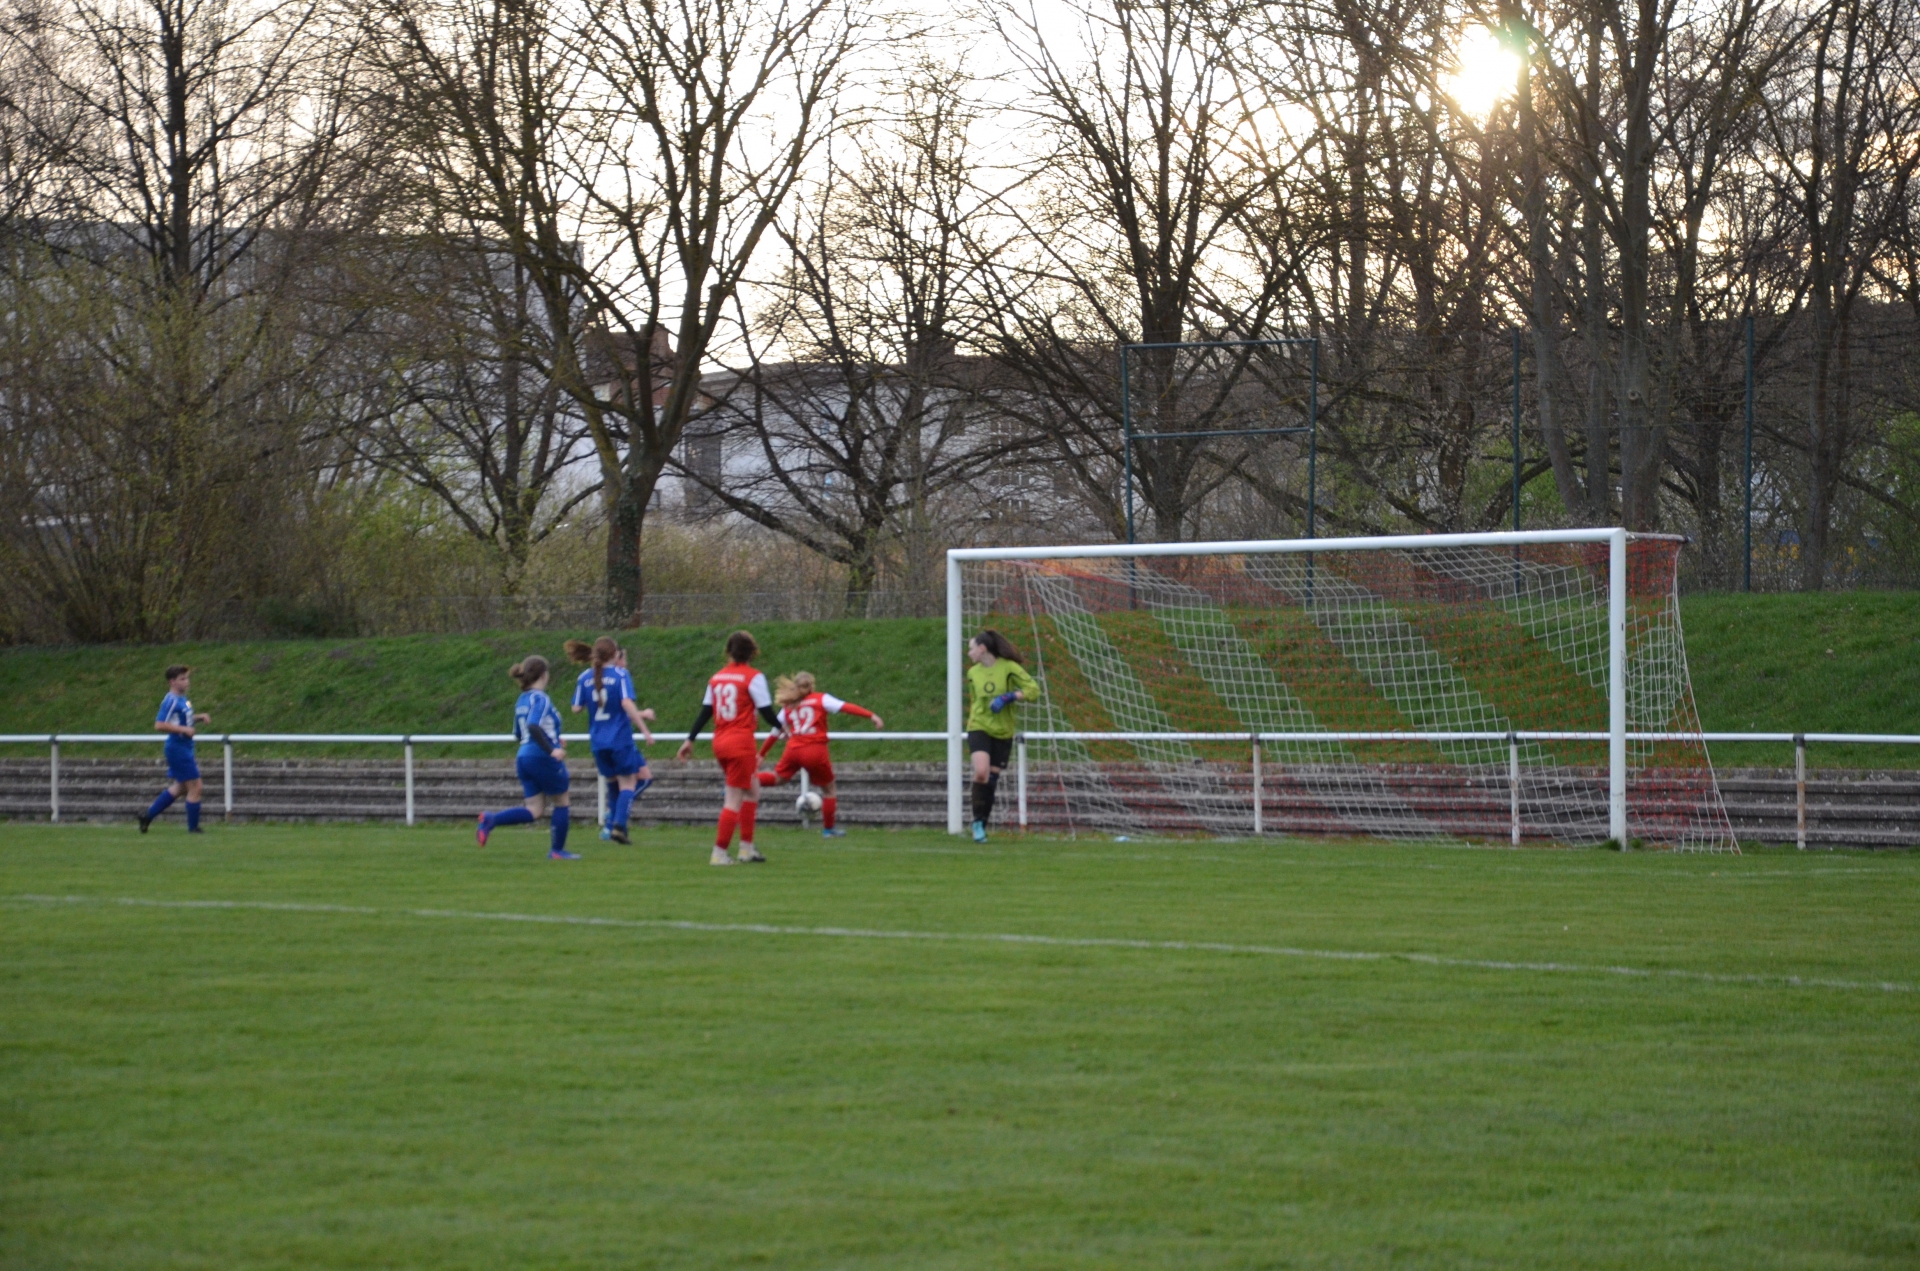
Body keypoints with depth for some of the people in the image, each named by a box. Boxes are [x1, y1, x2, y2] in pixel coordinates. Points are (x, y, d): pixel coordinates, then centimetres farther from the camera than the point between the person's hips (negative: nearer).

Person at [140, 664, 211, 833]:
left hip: (184, 748, 10)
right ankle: (193, 827, 6)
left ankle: (148, 816, 24)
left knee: (178, 788, 17)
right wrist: (183, 729, -23)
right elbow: (159, 725, -23)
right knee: (195, 787, -4)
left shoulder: (182, 699, 11)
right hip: (178, 748, -10)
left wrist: (200, 717, 11)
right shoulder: (171, 701, -17)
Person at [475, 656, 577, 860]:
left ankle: (491, 820, -13)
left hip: (524, 757, 8)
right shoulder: (540, 699, -12)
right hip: (543, 759, -8)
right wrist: (551, 750, -31)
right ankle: (557, 850, 18)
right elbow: (533, 726, -28)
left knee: (534, 811, 5)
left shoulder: (521, 701, 14)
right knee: (561, 803, 11)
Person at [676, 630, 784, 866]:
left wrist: (690, 739, 13)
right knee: (734, 799, -2)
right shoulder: (753, 677, -9)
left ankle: (747, 848, 18)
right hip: (741, 744, -7)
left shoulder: (716, 678, 9)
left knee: (752, 791, 19)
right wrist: (780, 727, 10)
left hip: (720, 743, 7)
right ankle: (719, 853, -4)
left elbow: (705, 711, 8)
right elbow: (766, 712, -9)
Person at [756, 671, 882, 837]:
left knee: (779, 778, 27)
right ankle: (828, 828, 17)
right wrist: (872, 716, -14)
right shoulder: (821, 699, 4)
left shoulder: (787, 707, 15)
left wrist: (760, 755, 25)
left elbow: (775, 733, 17)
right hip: (815, 751, -4)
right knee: (828, 789, 13)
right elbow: (846, 707, -7)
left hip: (793, 749, 4)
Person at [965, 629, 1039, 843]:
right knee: (981, 772, -21)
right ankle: (978, 821, -8)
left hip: (1003, 731, -1)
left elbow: (1033, 689, -10)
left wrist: (1008, 697, -20)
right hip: (979, 727, 1)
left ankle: (982, 826, 17)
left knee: (992, 779, 3)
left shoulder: (1008, 667, -7)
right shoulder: (973, 673, 6)